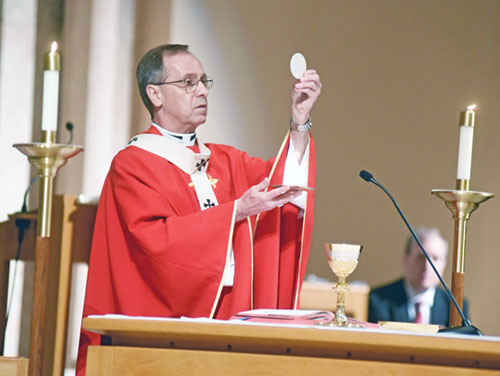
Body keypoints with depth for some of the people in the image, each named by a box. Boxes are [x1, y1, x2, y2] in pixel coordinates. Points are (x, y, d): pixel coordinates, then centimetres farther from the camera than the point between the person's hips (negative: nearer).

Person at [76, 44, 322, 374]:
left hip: (228, 315, 5)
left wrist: (300, 121, -7)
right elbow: (156, 239, -12)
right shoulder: (132, 164, 1)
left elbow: (282, 180, 6)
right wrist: (237, 210, -14)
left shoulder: (223, 160, 22)